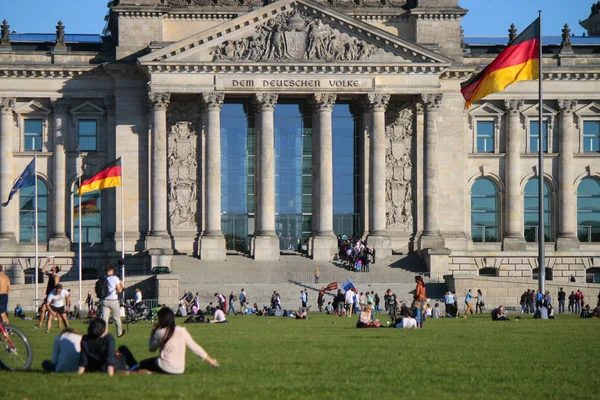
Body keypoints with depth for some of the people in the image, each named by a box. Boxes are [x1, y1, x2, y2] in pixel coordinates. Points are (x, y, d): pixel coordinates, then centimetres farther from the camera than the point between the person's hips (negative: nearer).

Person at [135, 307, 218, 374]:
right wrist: (210, 360, 10)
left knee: (142, 363, 17)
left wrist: (153, 332, 15)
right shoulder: (182, 331, 0)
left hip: (164, 368, -5)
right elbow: (195, 347, 2)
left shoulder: (160, 333, -9)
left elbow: (151, 348, 6)